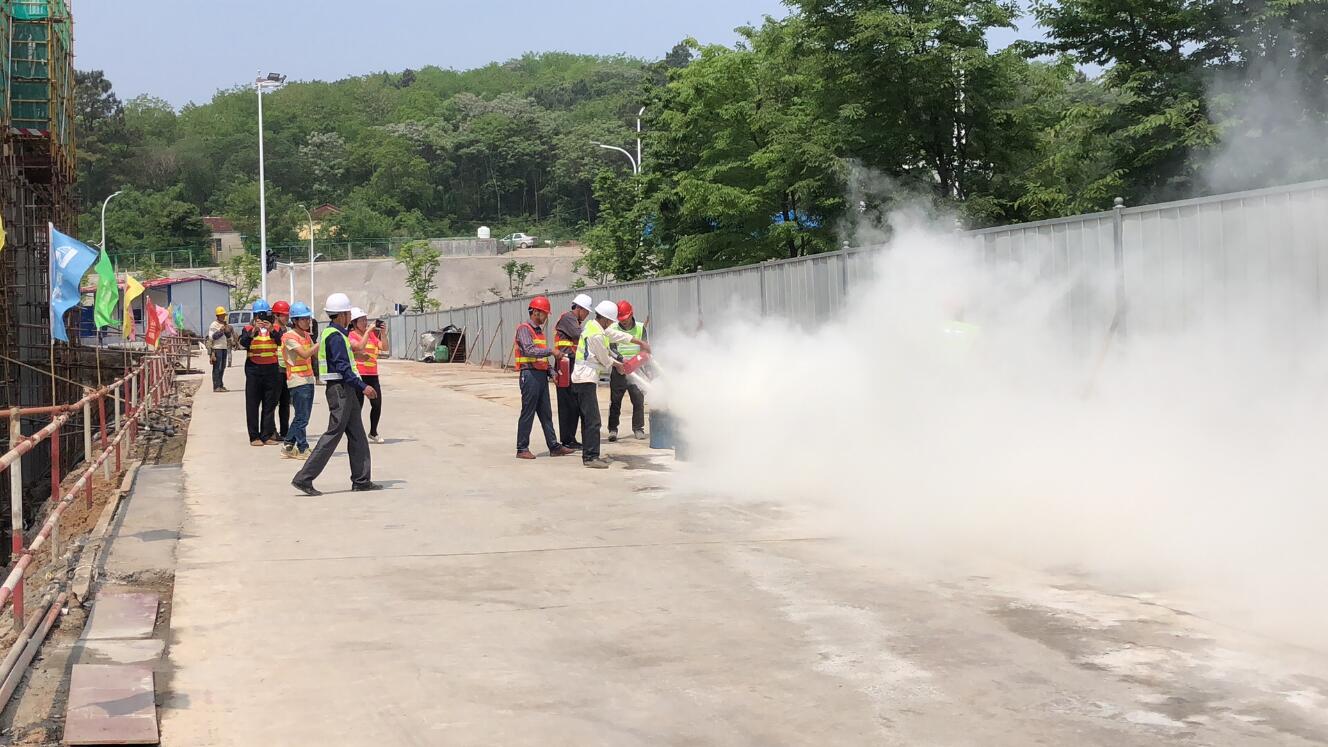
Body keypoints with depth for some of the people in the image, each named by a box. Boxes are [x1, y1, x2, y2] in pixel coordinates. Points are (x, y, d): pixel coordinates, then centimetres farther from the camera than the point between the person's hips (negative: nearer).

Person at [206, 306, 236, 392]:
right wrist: (220, 331, -18)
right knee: (217, 368, -8)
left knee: (222, 368, 9)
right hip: (217, 348, -7)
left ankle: (221, 385, 14)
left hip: (224, 348, 7)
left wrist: (228, 331, 1)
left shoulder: (226, 324, 18)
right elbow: (211, 337, -12)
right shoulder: (213, 325, -4)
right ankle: (216, 387, -10)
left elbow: (229, 337, 21)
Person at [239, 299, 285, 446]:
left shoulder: (276, 329, 7)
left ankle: (267, 435, 10)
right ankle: (254, 436, 2)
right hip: (254, 369, -2)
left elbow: (281, 341, -10)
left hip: (271, 369, 2)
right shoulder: (248, 328, 3)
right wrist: (253, 331, -27)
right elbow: (243, 343, -14)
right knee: (252, 404, -1)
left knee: (270, 404, 4)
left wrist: (272, 331, -25)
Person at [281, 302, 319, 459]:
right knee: (302, 417, -4)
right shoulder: (289, 337, -11)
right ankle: (302, 449, 3)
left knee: (302, 416, 11)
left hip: (308, 379, 8)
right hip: (297, 381, -8)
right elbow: (304, 354, -22)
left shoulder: (307, 335, 15)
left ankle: (288, 446, 19)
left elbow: (315, 354, 16)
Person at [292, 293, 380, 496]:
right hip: (340, 389, -10)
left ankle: (361, 481, 16)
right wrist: (363, 387, -21)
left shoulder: (330, 333, 16)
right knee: (334, 434, -8)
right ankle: (304, 478, -7)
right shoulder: (336, 336, -16)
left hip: (344, 390, 10)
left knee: (357, 435, 12)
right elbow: (343, 368, -22)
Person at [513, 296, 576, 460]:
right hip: (529, 374, -9)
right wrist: (551, 351, -21)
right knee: (528, 413, -4)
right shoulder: (524, 328, -8)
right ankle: (522, 449, 2)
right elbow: (529, 350, -23)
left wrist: (550, 370, 7)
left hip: (541, 375, 9)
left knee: (546, 413, 10)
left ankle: (554, 446, 13)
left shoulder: (539, 330, 19)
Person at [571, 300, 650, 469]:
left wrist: (640, 342, 21)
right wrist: (619, 365, 12)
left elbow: (615, 335, 19)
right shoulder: (596, 334, -19)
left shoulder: (593, 325, 11)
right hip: (586, 379, -11)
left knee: (588, 418, 13)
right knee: (593, 420, -11)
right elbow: (604, 358, -8)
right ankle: (591, 457, -12)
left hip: (583, 378, 11)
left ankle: (588, 455, 17)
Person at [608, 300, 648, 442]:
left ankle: (638, 428, 9)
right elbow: (611, 348, -8)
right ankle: (613, 429, 10)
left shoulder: (640, 328, 3)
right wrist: (620, 358, -26)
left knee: (639, 400, 0)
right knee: (615, 400, 2)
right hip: (618, 370, -1)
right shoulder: (613, 329, -1)